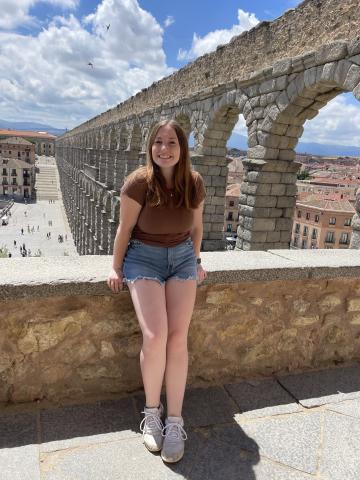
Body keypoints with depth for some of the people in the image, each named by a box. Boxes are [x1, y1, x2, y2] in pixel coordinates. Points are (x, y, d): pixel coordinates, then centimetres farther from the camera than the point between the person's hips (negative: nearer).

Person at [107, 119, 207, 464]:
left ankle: (175, 420, 5)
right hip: (144, 257, -3)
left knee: (178, 338, -9)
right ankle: (152, 410, 8)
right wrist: (116, 268, 2)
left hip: (181, 256, 3)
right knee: (155, 337, -18)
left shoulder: (194, 183, -4)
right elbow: (124, 228, -5)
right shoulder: (139, 182, -16)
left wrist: (195, 261, 17)